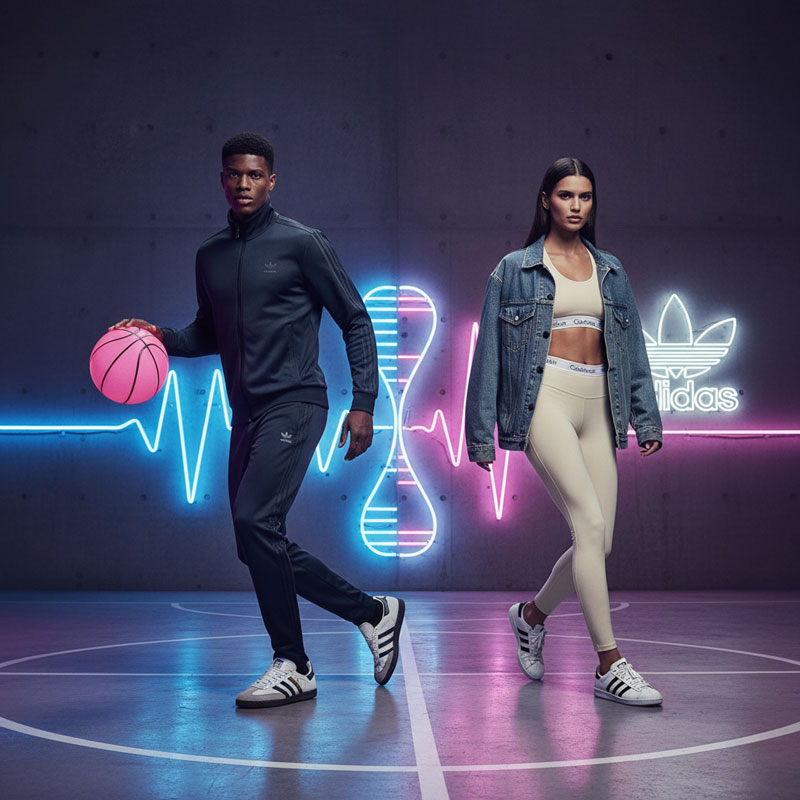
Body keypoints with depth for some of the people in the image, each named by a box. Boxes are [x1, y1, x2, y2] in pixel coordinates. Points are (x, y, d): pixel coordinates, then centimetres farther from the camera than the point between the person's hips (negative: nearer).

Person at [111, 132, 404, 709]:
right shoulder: (211, 256, 14)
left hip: (294, 404, -7)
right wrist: (163, 337, 5)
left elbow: (355, 320, 0)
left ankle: (292, 666, -8)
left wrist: (364, 403, -7)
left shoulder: (302, 243, -3)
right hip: (246, 412, 7)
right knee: (262, 543, 6)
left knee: (255, 520, -21)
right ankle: (373, 612, 23)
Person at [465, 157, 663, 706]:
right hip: (545, 398, -5)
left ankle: (532, 613, 29)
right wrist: (480, 431, 2)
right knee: (590, 523, -18)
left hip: (598, 404, 5)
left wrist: (646, 416, 8)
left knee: (598, 542, 1)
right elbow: (490, 351, 5)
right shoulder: (516, 268, 7)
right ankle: (609, 665, -14)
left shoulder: (610, 270, 18)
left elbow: (633, 346, 17)